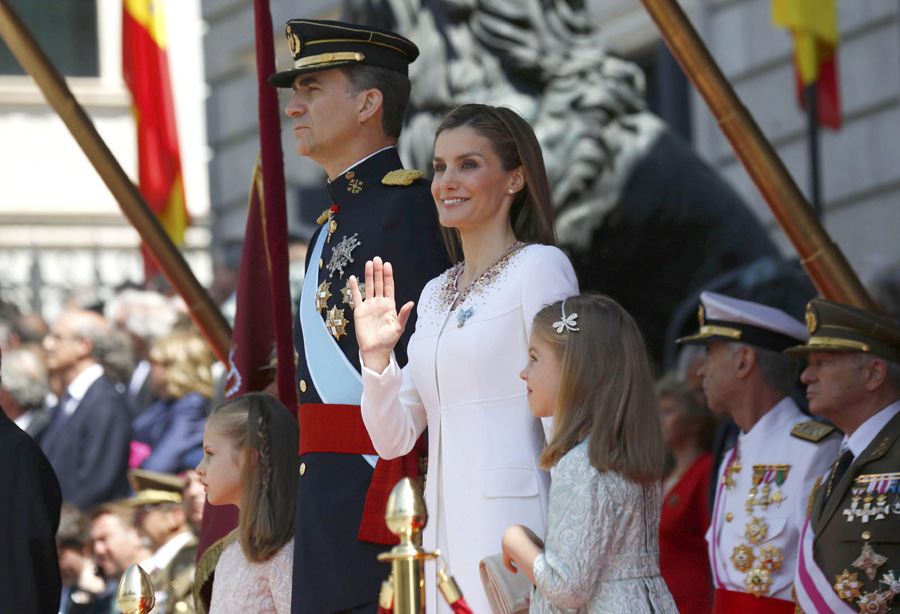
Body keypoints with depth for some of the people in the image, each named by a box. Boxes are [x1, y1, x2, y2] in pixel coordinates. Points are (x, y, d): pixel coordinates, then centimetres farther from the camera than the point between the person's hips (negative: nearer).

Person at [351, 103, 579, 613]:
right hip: (448, 525, 7)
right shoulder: (437, 293, 17)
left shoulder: (541, 266, -4)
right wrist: (376, 358, 1)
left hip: (516, 516, -7)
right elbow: (395, 438, 17)